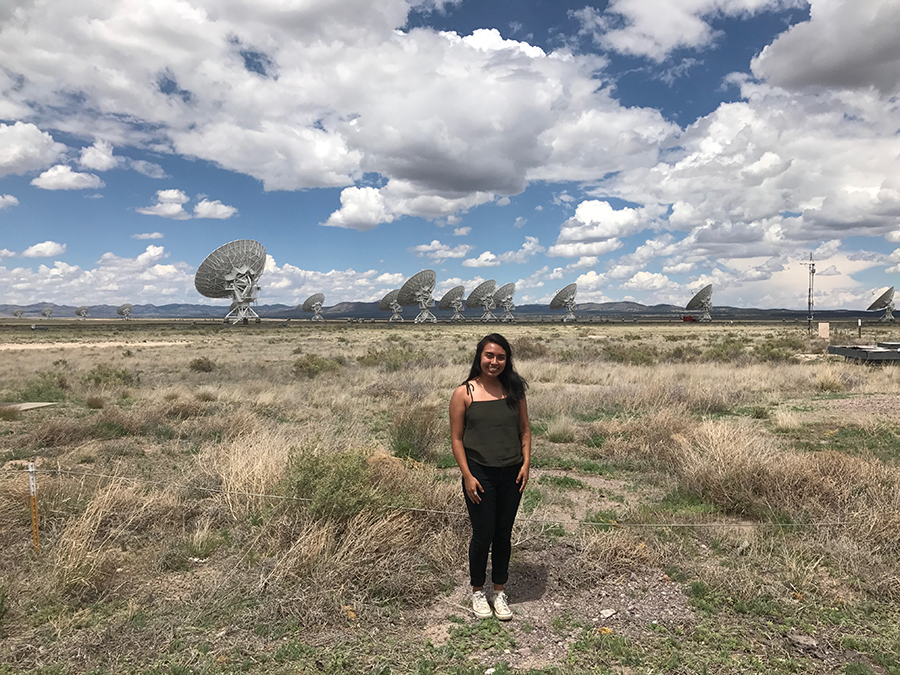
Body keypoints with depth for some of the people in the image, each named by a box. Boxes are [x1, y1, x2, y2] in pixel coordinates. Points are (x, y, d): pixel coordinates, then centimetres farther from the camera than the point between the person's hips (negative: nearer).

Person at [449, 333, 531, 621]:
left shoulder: (514, 390, 4)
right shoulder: (464, 393, -6)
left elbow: (525, 430, 9)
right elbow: (456, 438, -5)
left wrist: (526, 463, -2)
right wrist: (467, 476, -10)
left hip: (511, 475, 3)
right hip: (480, 474, -3)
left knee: (504, 534, 13)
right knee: (483, 535, 5)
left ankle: (500, 591, 32)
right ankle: (477, 591, 29)